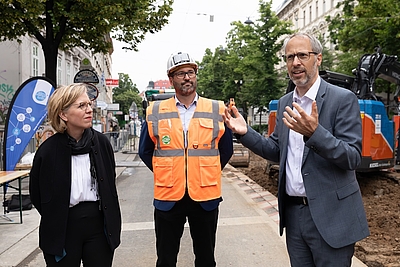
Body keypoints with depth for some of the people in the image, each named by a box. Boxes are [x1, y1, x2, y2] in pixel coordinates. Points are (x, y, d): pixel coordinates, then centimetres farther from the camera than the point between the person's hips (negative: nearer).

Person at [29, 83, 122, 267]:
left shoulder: (101, 142, -4)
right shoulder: (48, 150, -11)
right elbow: (36, 194, 1)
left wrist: (112, 222, 7)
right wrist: (53, 221, 6)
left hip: (99, 224, 2)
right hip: (62, 228, -2)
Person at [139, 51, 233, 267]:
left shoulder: (217, 110, -1)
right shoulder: (155, 112, -1)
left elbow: (226, 150, 10)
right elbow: (145, 151, 10)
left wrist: (208, 174, 5)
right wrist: (165, 173, 6)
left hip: (206, 197, 0)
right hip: (168, 197, 0)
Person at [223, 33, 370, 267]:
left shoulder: (343, 99, -9)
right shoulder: (285, 103, 9)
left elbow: (353, 158, -15)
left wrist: (314, 133, -31)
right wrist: (245, 132, -2)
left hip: (329, 216, -5)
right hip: (293, 212, 5)